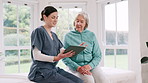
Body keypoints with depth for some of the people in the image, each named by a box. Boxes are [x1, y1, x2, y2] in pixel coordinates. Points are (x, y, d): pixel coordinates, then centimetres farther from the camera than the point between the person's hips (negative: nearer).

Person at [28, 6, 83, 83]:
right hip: (41, 71, -7)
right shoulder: (38, 31, -7)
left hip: (54, 69, 7)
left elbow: (62, 51, 9)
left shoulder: (54, 35, 19)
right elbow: (36, 56, -15)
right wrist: (55, 58, -26)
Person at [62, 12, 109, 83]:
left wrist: (90, 66, -10)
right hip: (76, 66, -2)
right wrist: (77, 67, -13)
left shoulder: (91, 35, 11)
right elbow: (65, 58, 1)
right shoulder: (68, 36, 6)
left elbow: (98, 56, 9)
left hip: (91, 65, 2)